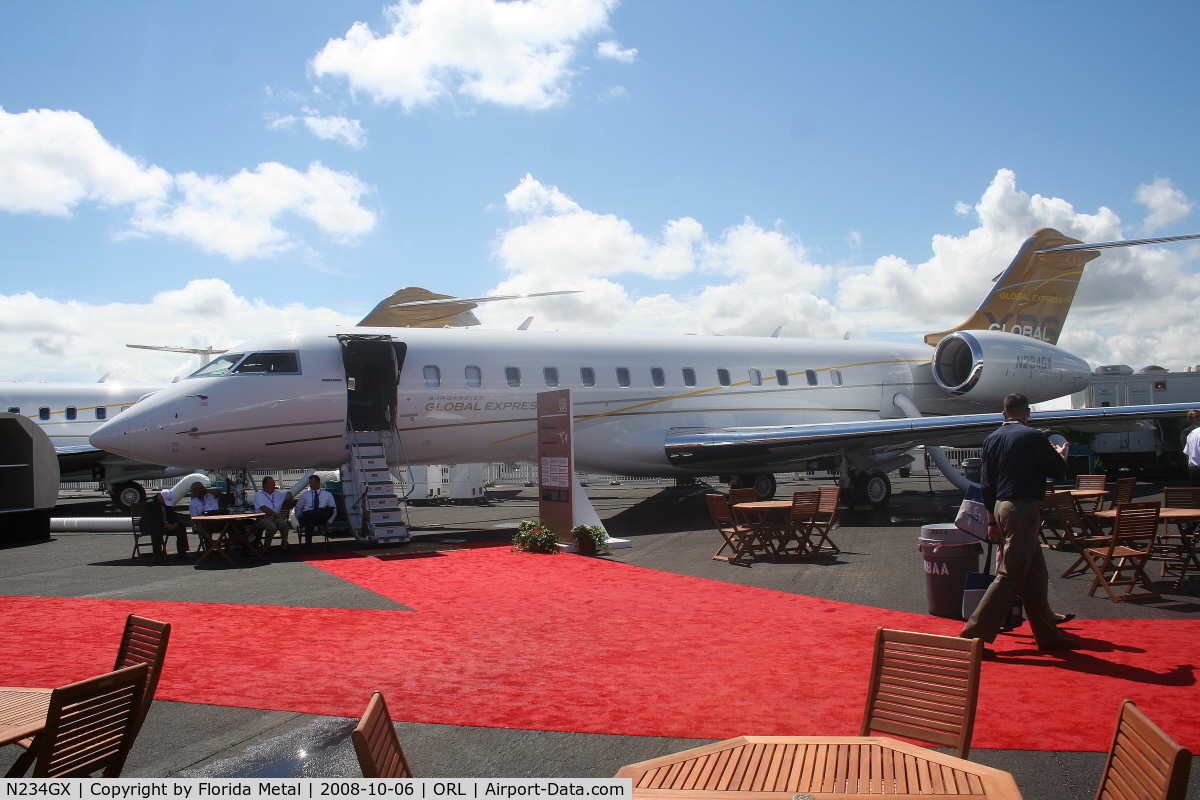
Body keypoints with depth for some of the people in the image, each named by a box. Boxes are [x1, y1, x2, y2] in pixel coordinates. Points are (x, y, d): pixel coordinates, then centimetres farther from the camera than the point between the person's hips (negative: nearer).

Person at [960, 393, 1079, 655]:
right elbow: (1058, 472, -3)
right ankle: (974, 634, -9)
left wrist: (992, 520, 20)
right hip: (1023, 508, -8)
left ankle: (1048, 634, 23)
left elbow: (986, 484, 13)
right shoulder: (1031, 436, -9)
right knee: (1011, 575, -6)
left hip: (1001, 507, 8)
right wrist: (1059, 454, 19)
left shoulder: (992, 439, 10)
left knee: (1035, 571, 16)